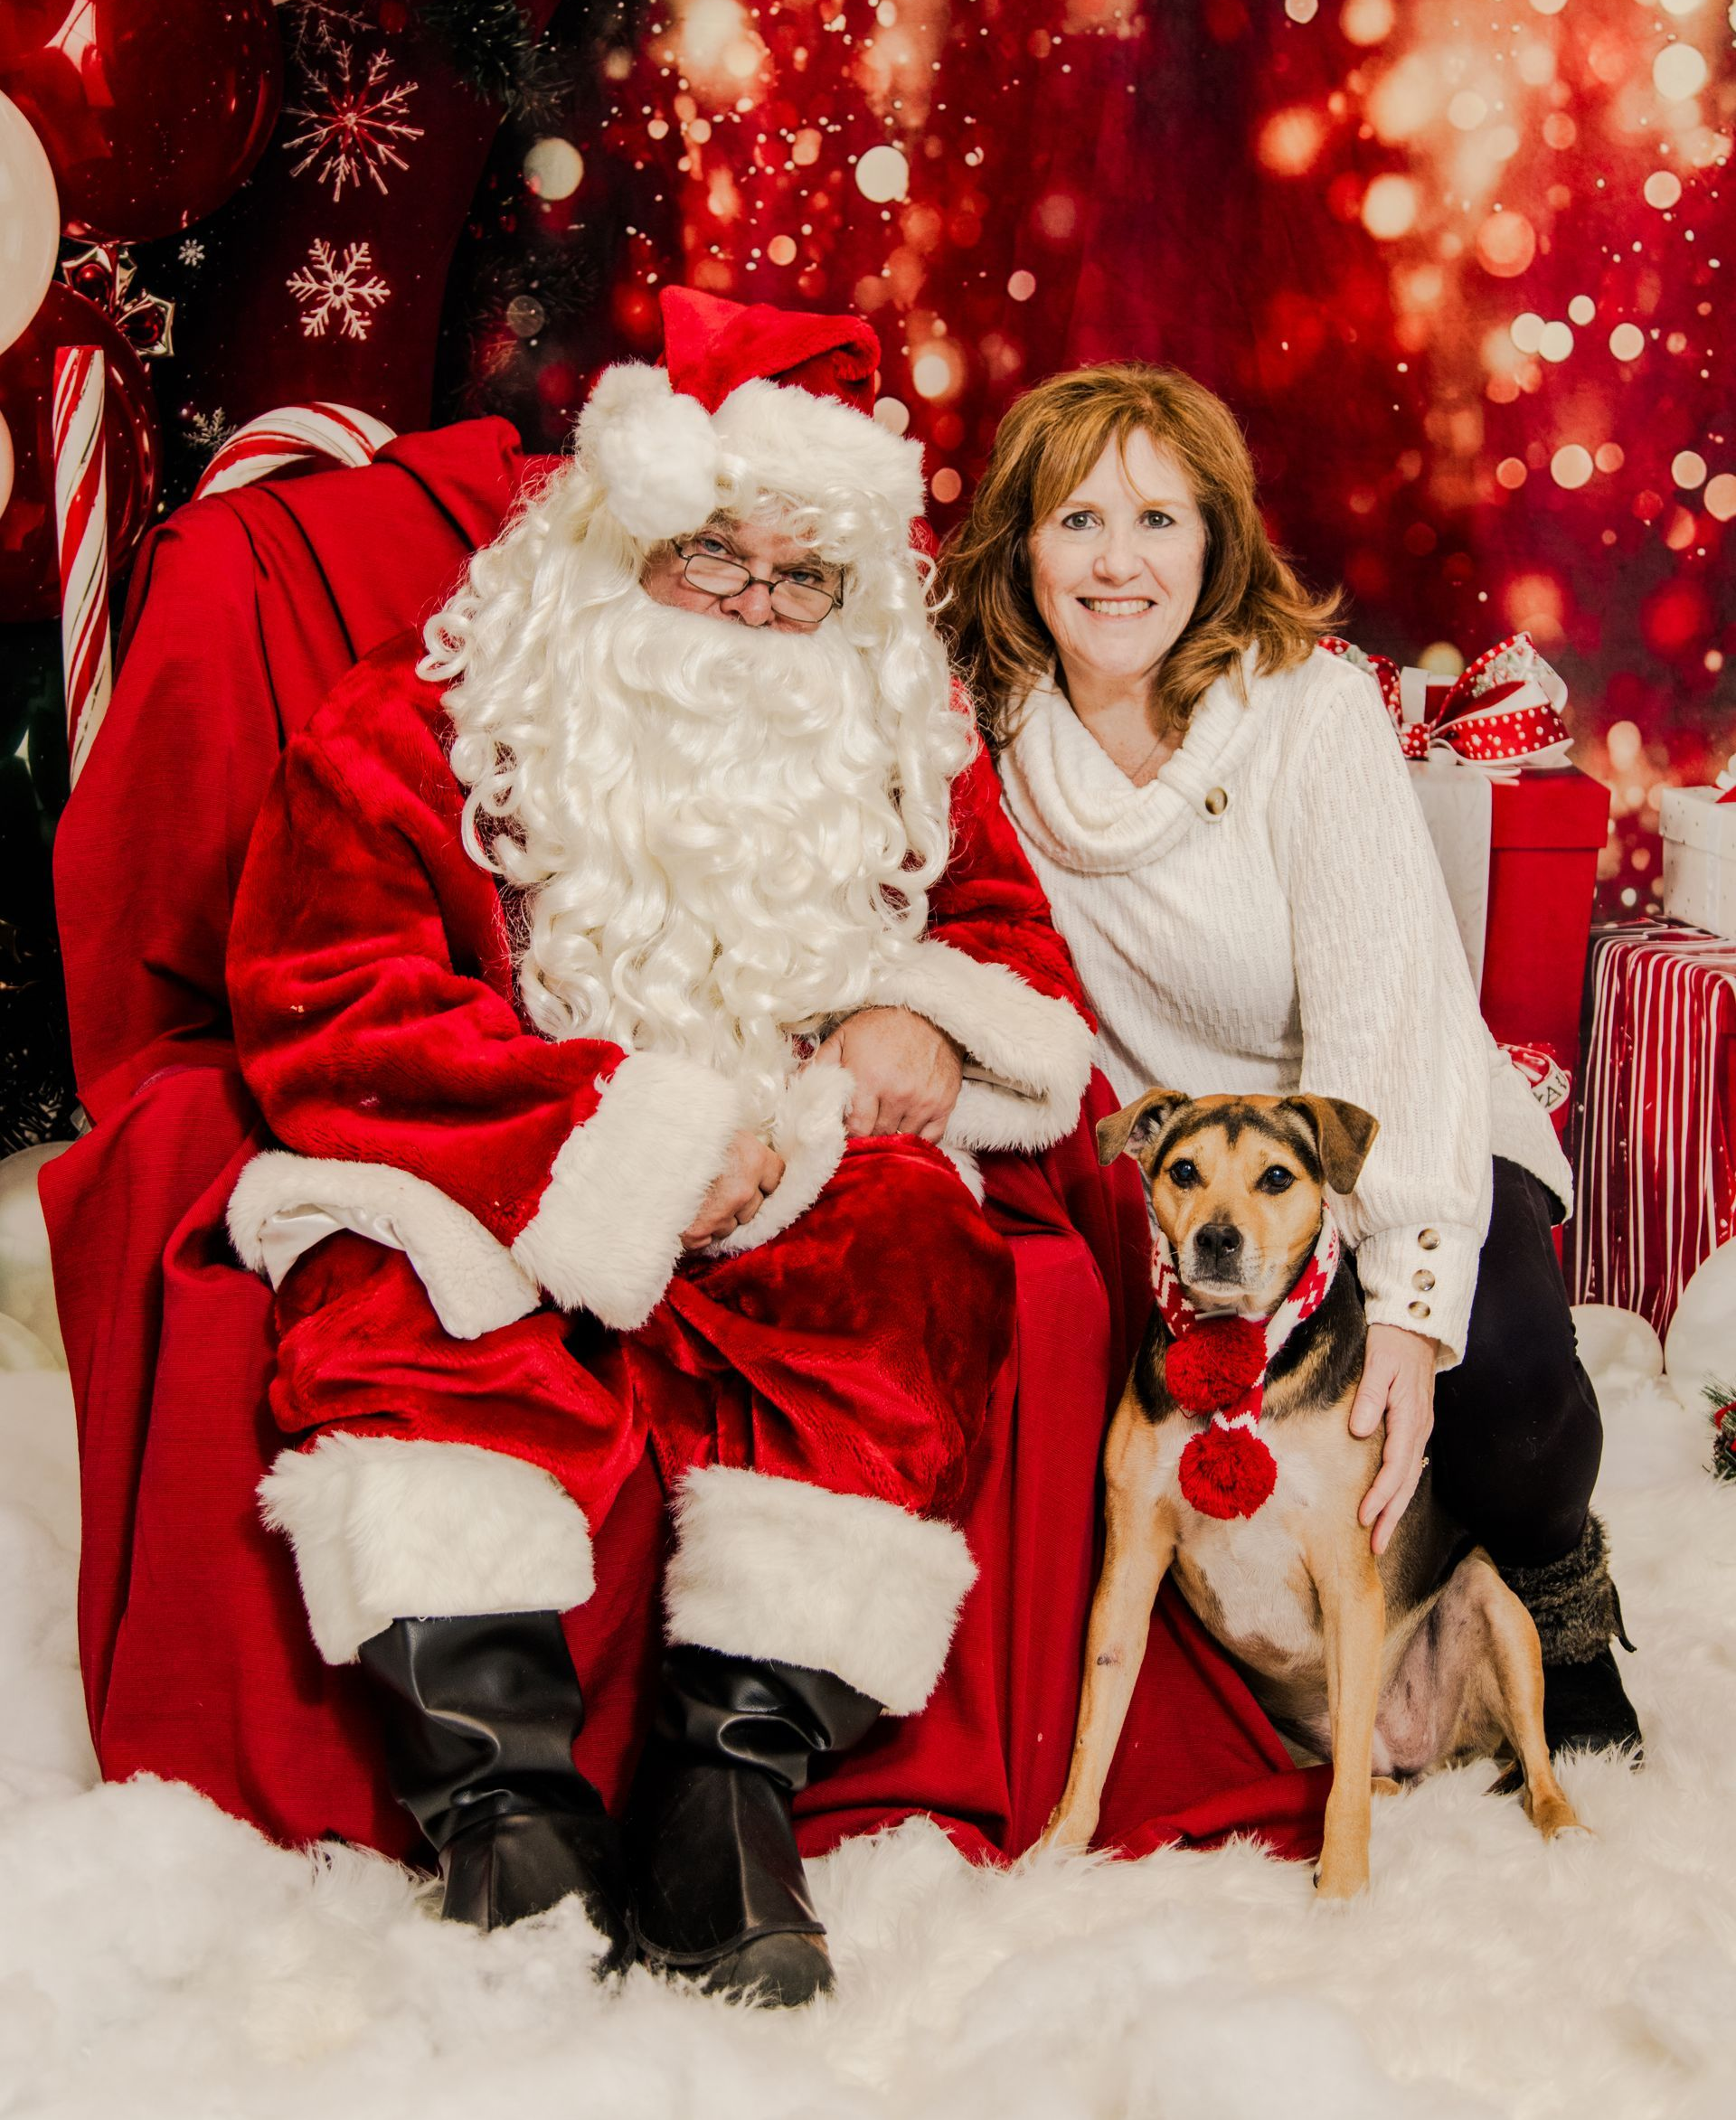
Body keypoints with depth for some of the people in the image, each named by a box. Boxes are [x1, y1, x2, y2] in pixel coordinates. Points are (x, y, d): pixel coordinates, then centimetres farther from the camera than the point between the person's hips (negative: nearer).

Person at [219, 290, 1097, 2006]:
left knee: (904, 1258, -32)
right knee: (399, 1285, -35)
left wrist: (933, 1021, -7)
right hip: (498, 1186, -2)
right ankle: (501, 1785, -41)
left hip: (795, 1182, 2)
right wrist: (631, 1138, -18)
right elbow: (325, 1009, -10)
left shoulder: (903, 745, 13)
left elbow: (1015, 943, 20)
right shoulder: (418, 730, 0)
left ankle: (733, 1776, -37)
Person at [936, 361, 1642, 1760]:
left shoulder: (1311, 705, -16)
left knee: (1497, 1358, -31)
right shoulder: (995, 727, -4)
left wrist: (1408, 1303, -34)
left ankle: (1559, 1593, 7)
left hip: (1413, 1143, -3)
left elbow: (1385, 1009, -24)